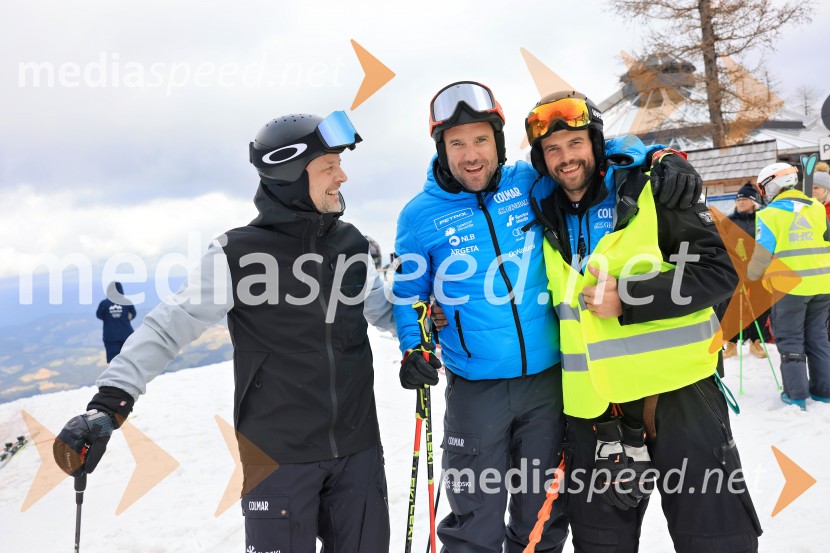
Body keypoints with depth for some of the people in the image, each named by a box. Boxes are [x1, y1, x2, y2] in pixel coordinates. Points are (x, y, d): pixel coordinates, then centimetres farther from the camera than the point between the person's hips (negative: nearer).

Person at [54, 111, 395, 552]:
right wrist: (109, 403, -18)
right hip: (279, 451, -4)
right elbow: (170, 327, -10)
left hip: (358, 448, 5)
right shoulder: (238, 255, -11)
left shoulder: (351, 244, 3)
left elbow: (382, 308, 18)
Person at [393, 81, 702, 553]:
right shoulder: (421, 215, -3)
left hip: (548, 381, 2)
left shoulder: (532, 183, -1)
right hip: (475, 389, -2)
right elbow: (408, 292, 7)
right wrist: (413, 348, -8)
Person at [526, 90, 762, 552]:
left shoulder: (653, 192, -5)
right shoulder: (546, 221, 8)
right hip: (593, 410, 4)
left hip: (678, 394, -4)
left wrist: (628, 298, -19)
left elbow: (718, 272, -10)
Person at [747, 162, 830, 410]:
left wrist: (752, 274, 8)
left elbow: (763, 253, -10)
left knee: (790, 340, 6)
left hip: (789, 287, -5)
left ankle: (796, 394, 5)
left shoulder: (770, 214, -10)